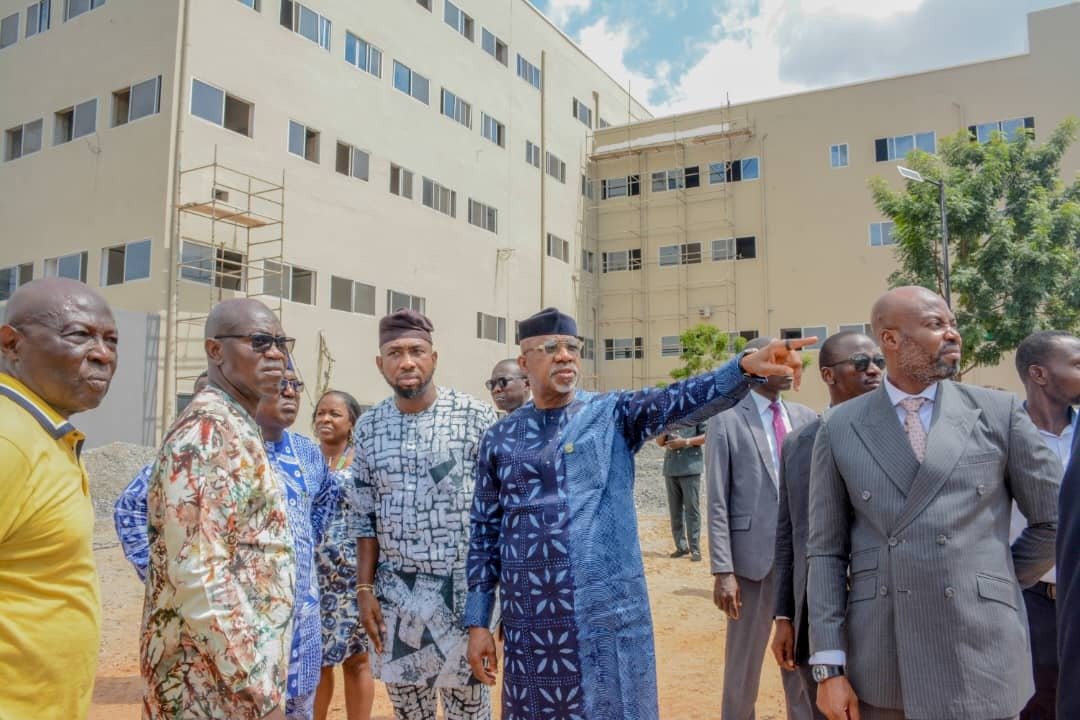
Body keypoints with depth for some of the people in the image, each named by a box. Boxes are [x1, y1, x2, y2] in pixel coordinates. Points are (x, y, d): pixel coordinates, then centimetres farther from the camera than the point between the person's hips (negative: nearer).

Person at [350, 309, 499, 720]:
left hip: (462, 588, -3)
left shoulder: (476, 417, -8)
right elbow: (366, 517, 9)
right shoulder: (369, 427, 4)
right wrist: (365, 588, 5)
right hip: (395, 593, 4)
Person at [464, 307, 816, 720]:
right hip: (528, 625, 2)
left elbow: (678, 401, -18)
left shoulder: (613, 414, 0)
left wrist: (746, 365, -36)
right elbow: (485, 532, 8)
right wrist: (478, 622, 6)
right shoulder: (500, 438, 5)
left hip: (608, 618, -1)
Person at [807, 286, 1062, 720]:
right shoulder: (840, 429, 1)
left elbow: (1056, 520, 10)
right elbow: (826, 551, 0)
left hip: (981, 659, 0)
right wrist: (829, 666, -4)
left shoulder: (999, 413, 1)